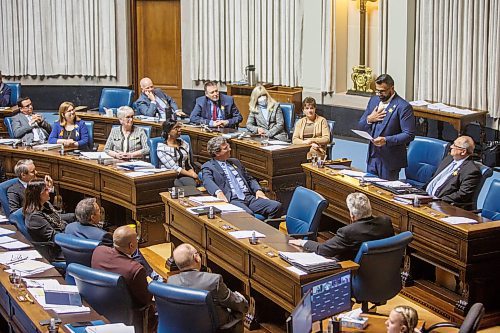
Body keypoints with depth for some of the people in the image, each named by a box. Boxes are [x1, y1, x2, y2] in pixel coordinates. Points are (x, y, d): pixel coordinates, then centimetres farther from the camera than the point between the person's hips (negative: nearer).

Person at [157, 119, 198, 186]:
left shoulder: (184, 144, 14)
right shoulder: (161, 148, -4)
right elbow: (173, 167, -11)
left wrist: (193, 173, -6)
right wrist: (191, 174, -14)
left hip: (184, 175, 4)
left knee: (193, 185, -30)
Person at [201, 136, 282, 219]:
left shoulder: (235, 162, 26)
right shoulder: (207, 167, 8)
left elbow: (250, 179, 28)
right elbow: (208, 181, -11)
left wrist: (258, 190, 7)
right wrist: (218, 192, -32)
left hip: (249, 197, 6)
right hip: (232, 200, -6)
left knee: (276, 206, -17)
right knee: (247, 214, -38)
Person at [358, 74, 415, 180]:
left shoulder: (403, 107, -13)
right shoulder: (374, 100, 9)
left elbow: (409, 135, -15)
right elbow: (360, 126, 13)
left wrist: (386, 140, -25)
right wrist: (369, 119, -9)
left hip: (390, 159, -6)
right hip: (372, 157, 6)